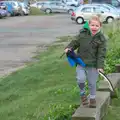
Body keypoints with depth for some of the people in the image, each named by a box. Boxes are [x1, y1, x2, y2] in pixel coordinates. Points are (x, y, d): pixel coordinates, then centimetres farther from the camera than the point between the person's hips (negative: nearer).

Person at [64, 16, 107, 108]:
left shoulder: (102, 39, -9)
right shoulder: (82, 34, -5)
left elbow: (101, 54, -10)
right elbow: (75, 42, 10)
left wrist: (100, 66, -18)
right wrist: (69, 48, -9)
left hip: (93, 65, -1)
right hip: (81, 62, 1)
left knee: (92, 83, 9)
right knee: (80, 79, -14)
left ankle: (92, 98, 34)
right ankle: (83, 93, 16)